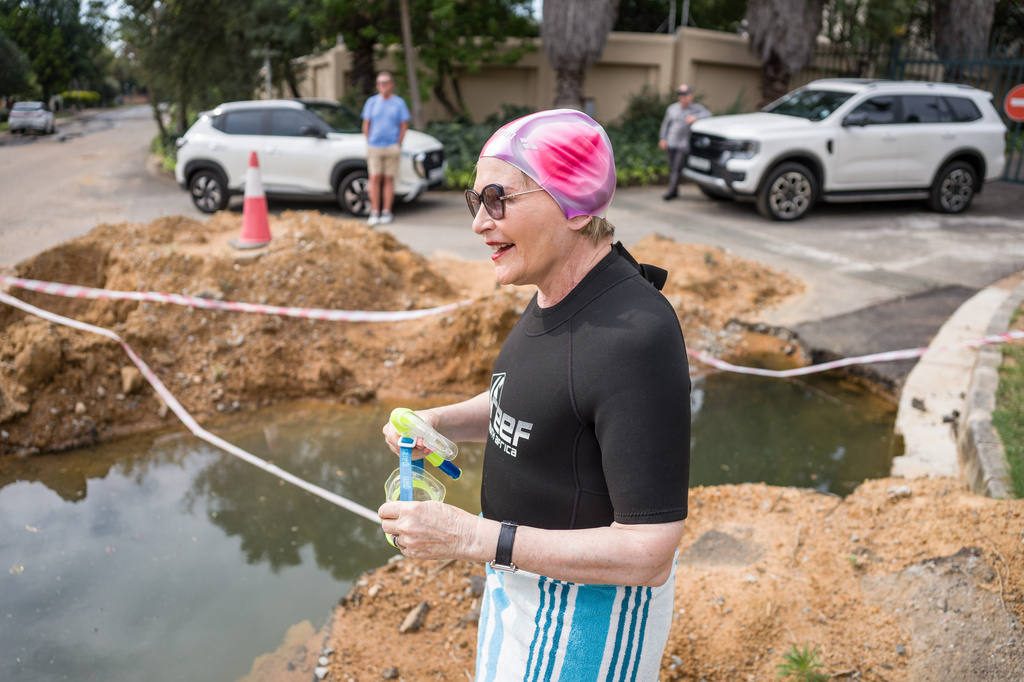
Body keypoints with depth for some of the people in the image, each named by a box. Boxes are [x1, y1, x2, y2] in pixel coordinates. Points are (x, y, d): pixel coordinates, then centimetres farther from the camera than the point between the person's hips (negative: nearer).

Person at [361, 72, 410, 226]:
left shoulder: (399, 102, 6)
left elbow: (404, 125, 5)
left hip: (392, 147, -1)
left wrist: (398, 145, -3)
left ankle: (386, 212, 8)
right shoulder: (371, 102, 9)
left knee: (389, 179, 1)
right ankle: (374, 213, -3)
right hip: (374, 147, 1)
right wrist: (368, 143, 3)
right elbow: (366, 124, 11)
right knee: (374, 178, -6)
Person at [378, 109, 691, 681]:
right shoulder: (558, 291, -3)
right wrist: (438, 421, -4)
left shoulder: (634, 337, -32)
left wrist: (473, 537, -30)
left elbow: (649, 555, -30)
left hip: (590, 603, -8)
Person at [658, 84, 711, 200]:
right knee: (672, 168, 8)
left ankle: (671, 191, -14)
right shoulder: (672, 108, 14)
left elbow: (707, 114, -17)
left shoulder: (697, 108, 1)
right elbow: (665, 124, 17)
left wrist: (695, 117, -35)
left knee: (677, 169, -13)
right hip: (671, 143, 4)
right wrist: (662, 138, 6)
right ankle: (674, 192, 18)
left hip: (684, 145, -4)